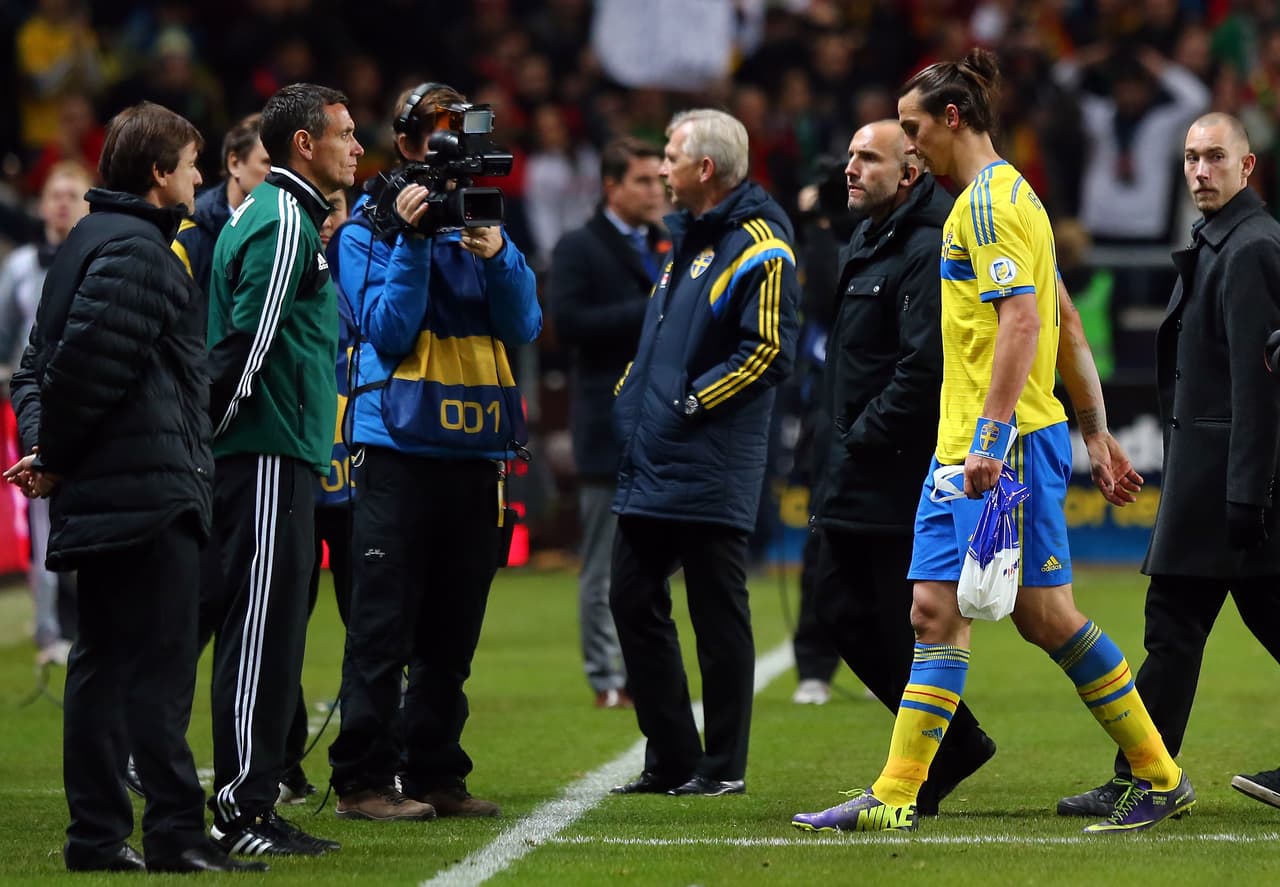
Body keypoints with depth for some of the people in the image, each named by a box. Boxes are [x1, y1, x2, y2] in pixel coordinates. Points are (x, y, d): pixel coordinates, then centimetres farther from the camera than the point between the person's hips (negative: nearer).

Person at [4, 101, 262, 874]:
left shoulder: (87, 243, 19)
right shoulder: (136, 251, -13)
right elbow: (87, 362, -21)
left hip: (99, 493, 10)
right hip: (149, 490, -10)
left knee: (105, 663, 10)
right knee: (160, 668, -8)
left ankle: (98, 835, 11)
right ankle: (176, 835, -8)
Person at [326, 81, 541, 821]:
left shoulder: (484, 221, 13)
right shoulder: (368, 227, -1)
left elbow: (525, 327, 3)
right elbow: (387, 332, -10)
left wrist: (496, 255, -13)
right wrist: (412, 242, -15)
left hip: (477, 448, 5)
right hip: (401, 446, -5)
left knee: (452, 629, 9)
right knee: (383, 626, -7)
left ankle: (436, 773, 16)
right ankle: (363, 780, -5)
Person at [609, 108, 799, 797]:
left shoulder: (758, 248, -10)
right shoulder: (687, 240, 20)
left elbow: (768, 351, -18)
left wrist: (689, 403, -17)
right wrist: (630, 398, 13)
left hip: (709, 471, -10)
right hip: (648, 464, 10)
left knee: (718, 618, -2)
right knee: (634, 603, 9)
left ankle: (724, 767, 4)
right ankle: (671, 760, 16)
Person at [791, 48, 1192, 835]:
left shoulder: (990, 200, -11)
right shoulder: (1005, 195, 19)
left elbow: (1022, 321, -21)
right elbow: (1064, 322, 22)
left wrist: (992, 434, -26)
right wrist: (1097, 433, 24)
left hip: (1008, 444, -10)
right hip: (963, 445, 10)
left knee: (1045, 613, -5)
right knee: (936, 610, 4)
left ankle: (1162, 778, 3)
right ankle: (894, 798, 1)